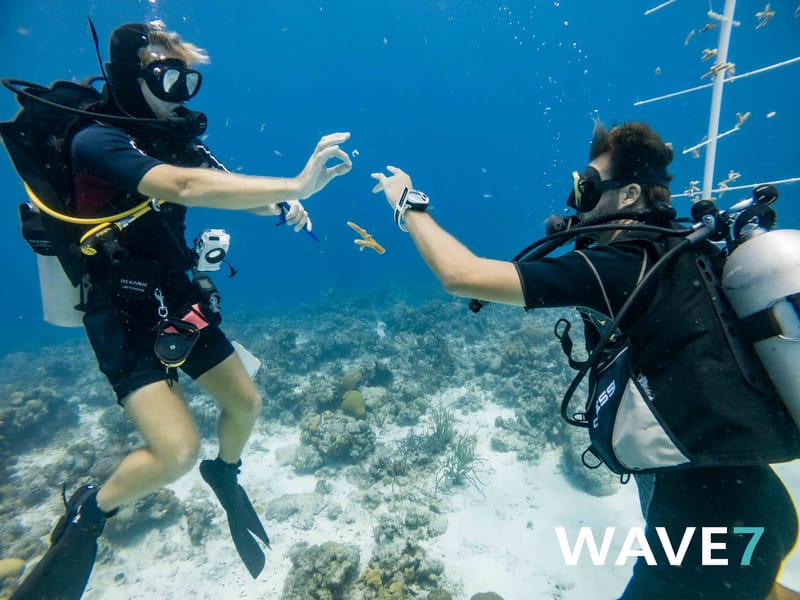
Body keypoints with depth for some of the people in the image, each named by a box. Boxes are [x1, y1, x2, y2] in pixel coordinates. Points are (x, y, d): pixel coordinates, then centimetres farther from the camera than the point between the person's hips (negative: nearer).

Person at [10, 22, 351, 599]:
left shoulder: (175, 137, 5)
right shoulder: (97, 141, -18)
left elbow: (231, 185, 0)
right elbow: (185, 187, -36)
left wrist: (281, 205, -22)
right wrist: (296, 185, -41)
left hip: (181, 302, 7)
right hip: (125, 319, -7)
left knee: (246, 404, 11)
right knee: (178, 451, -17)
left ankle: (226, 472, 43)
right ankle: (88, 514, 15)